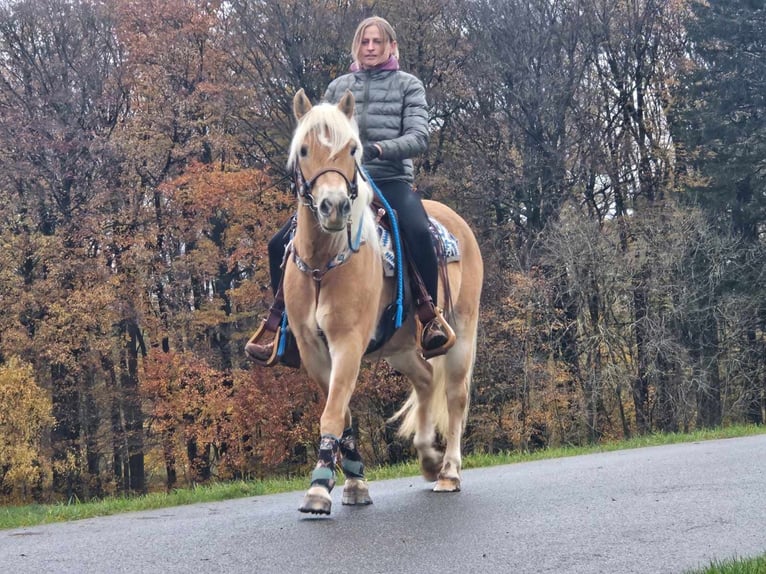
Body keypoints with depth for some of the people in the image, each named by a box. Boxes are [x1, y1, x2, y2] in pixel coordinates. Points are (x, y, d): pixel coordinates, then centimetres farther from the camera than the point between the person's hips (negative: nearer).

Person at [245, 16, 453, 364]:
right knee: (281, 244, -7)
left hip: (391, 179, -4)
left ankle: (430, 315, -21)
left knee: (418, 232, -36)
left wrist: (379, 149, -23)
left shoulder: (408, 85, 6)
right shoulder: (338, 87, 15)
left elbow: (418, 138, -6)